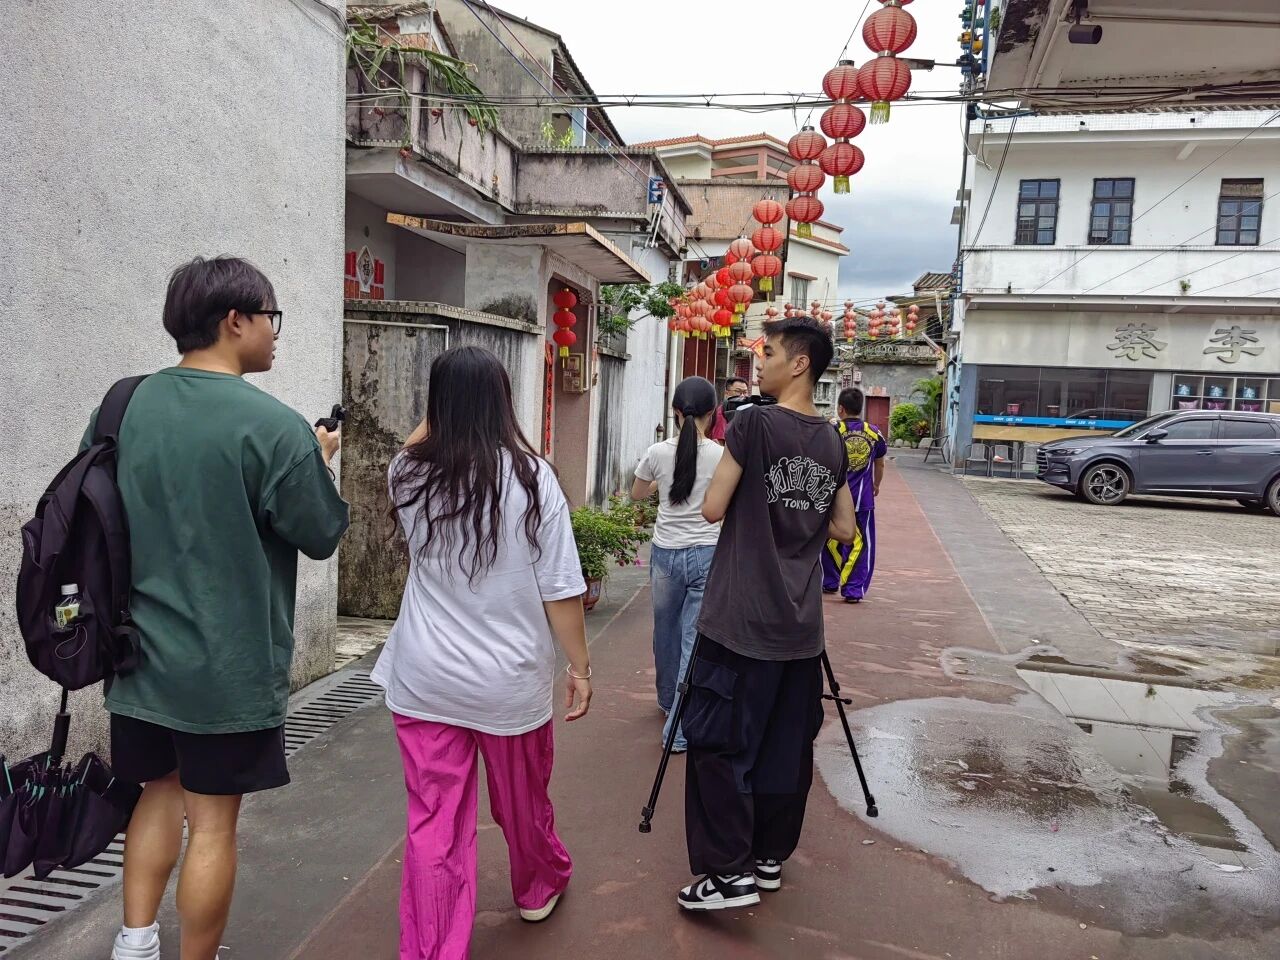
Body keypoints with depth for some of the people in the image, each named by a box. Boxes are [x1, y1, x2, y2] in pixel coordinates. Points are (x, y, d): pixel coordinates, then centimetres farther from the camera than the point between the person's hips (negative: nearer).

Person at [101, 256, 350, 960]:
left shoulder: (122, 406, -2)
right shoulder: (273, 426, -20)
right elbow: (323, 536, -10)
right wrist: (317, 461, 6)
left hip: (141, 656, 5)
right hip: (229, 666, -5)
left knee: (159, 794, 23)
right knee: (212, 821, 10)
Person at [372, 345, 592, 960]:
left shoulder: (410, 476, -6)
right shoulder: (532, 477, -13)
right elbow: (560, 590, -12)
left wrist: (440, 414, 15)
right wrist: (579, 665, -1)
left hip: (426, 679, 1)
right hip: (510, 679, 0)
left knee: (434, 824, 8)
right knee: (522, 802, 23)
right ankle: (539, 888, 49)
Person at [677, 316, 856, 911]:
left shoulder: (754, 424, -12)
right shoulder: (833, 442, 8)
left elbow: (713, 508, -9)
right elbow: (843, 529, 14)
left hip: (741, 622, -7)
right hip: (801, 626, 7)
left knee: (719, 743, 3)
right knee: (785, 749, 15)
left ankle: (729, 872, 7)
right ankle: (769, 858, 27)